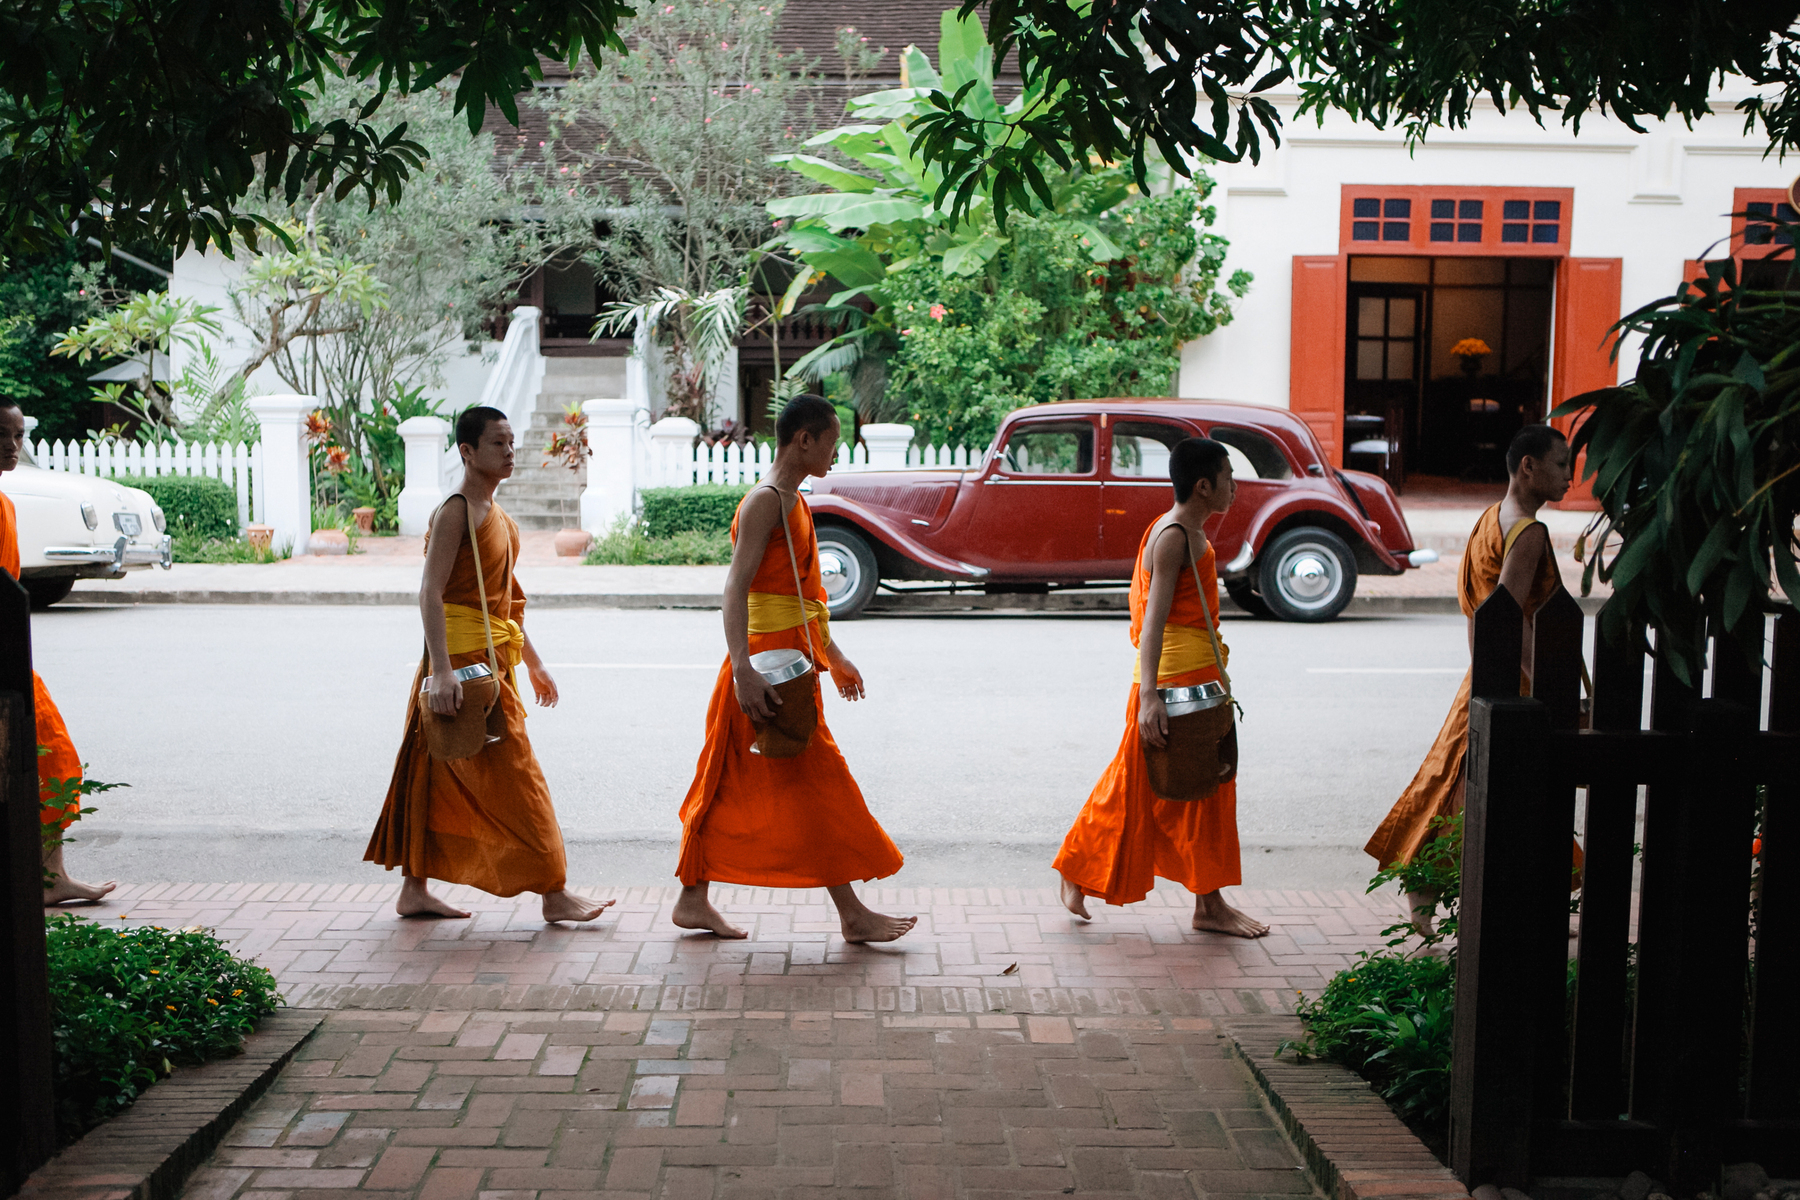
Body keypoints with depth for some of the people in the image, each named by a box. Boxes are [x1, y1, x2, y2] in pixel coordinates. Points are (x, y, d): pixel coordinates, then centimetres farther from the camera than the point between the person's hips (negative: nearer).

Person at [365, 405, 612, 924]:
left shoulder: (495, 513, 17)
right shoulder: (456, 511, -13)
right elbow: (430, 592, -21)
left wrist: (533, 662, 23)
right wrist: (442, 669, -29)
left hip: (492, 657, 9)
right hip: (463, 657, -9)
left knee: (438, 776, 12)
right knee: (514, 776, -6)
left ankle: (415, 891, 19)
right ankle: (554, 893, -2)